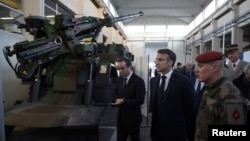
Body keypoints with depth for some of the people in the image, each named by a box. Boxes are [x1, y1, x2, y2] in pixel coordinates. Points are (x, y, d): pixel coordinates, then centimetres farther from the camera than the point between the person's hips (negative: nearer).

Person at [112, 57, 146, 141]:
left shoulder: (138, 81, -16)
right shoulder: (119, 79, 4)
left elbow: (140, 100, -22)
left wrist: (123, 102, -26)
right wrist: (117, 99, -6)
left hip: (133, 117, -6)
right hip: (121, 116, 6)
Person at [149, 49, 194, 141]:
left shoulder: (183, 81, -14)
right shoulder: (153, 80, 3)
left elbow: (189, 106, -6)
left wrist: (183, 127, 2)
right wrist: (151, 112, 2)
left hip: (175, 131, -4)